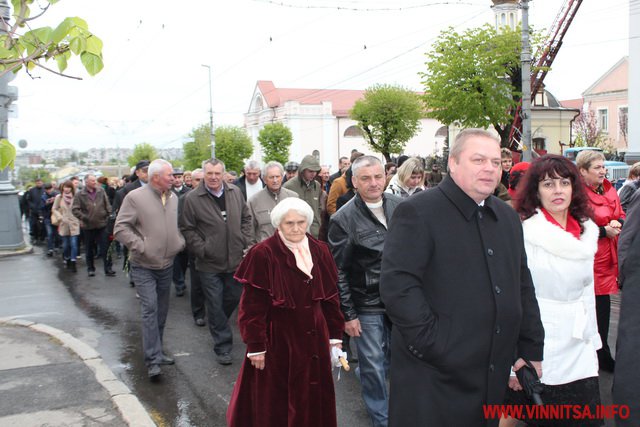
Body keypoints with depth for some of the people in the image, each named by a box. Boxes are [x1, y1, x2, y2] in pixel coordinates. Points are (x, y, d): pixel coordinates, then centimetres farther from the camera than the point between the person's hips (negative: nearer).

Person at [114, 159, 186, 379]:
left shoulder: (173, 198, 6)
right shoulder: (135, 197, -12)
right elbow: (121, 228, -13)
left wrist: (180, 242, 4)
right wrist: (140, 247, -20)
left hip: (166, 264, 6)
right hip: (144, 266, -6)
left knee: (161, 311, 14)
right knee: (150, 308, -12)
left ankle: (156, 351, 29)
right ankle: (153, 360, -7)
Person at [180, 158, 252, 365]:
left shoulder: (235, 192, 3)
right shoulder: (192, 198, -9)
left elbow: (246, 218, 13)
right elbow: (187, 229, -5)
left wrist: (244, 241, 3)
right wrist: (202, 250, -12)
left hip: (235, 260, 4)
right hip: (210, 264, -4)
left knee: (234, 298, 17)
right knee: (215, 306, 3)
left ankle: (217, 326, 46)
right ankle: (222, 347, 14)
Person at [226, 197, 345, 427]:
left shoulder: (320, 251, 2)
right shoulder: (263, 254, -14)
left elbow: (331, 297, 7)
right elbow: (252, 305, -12)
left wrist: (335, 335, 7)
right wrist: (255, 346, -13)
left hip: (314, 338, 4)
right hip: (278, 339, -4)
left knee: (313, 399, 13)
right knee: (275, 404, 9)